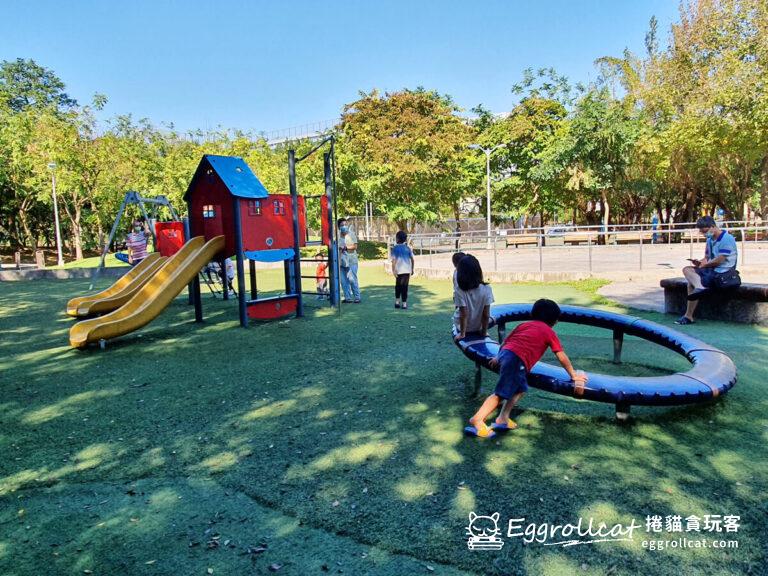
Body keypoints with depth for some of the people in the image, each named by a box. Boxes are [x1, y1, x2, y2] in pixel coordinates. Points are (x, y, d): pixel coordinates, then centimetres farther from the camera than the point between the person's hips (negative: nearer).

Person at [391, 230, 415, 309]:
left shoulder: (395, 248, -2)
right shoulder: (407, 248, 9)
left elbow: (394, 260, -9)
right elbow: (412, 259, 7)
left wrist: (393, 270, -8)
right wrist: (412, 269, 16)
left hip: (399, 270, -3)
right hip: (407, 270, 3)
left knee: (398, 286, 14)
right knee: (405, 287, 7)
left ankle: (397, 301, 16)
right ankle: (404, 303, 5)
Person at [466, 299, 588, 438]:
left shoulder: (524, 324, 28)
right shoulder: (549, 332, 16)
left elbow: (505, 342, 29)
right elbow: (562, 358, 16)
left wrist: (498, 357, 42)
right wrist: (573, 375, 27)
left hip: (505, 352, 7)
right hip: (517, 360, -7)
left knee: (521, 389, 22)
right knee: (500, 394, -9)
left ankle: (503, 419, 14)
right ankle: (477, 420, -18)